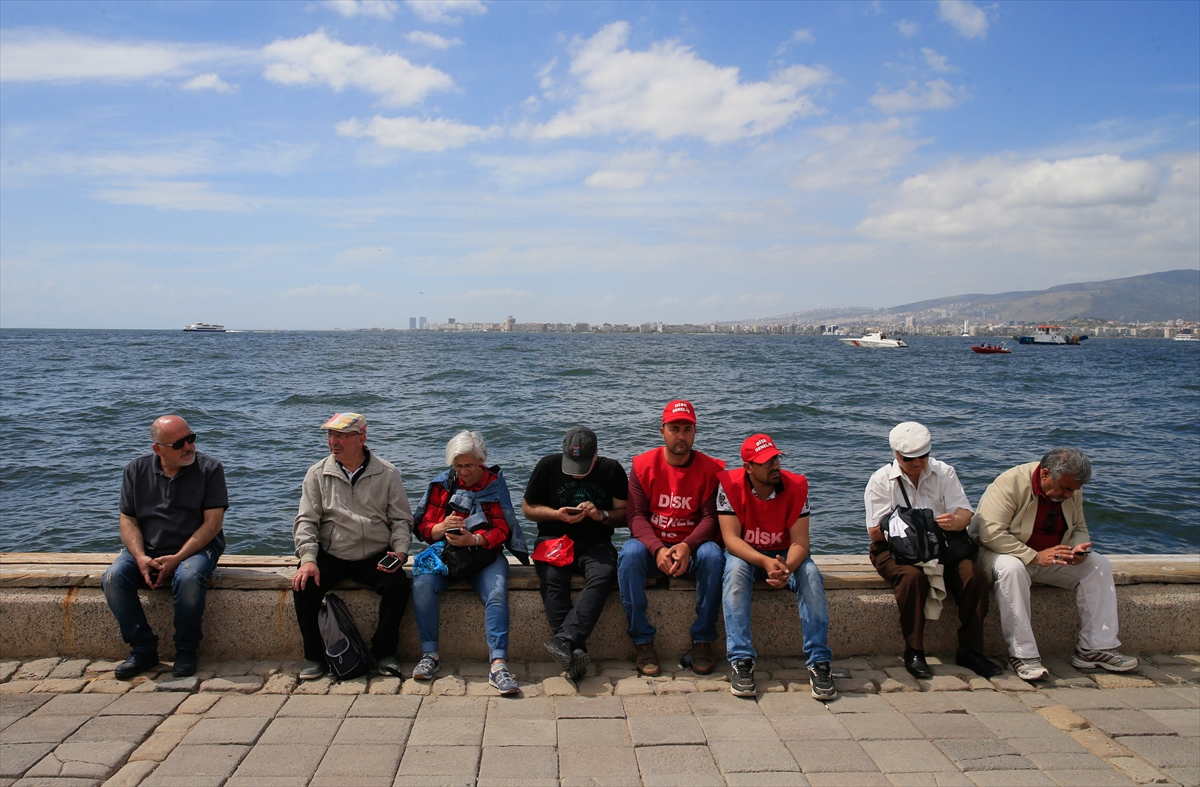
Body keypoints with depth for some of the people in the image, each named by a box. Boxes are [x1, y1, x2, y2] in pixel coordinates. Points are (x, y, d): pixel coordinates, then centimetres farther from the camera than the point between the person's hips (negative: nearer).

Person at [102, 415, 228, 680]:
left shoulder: (209, 469, -5)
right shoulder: (137, 470, 5)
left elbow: (213, 522, -10)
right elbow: (128, 520, 3)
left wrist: (178, 558, -19)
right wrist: (140, 558, -14)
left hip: (194, 548, -3)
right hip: (145, 549, 4)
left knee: (189, 578, -35)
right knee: (113, 579, -23)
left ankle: (186, 651, -14)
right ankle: (143, 649, -7)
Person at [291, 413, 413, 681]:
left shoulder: (387, 473, 2)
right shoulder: (318, 473, 5)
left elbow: (401, 519, 4)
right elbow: (306, 520, 1)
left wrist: (400, 551, -13)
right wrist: (308, 559, -14)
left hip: (375, 558, -1)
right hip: (330, 557, 1)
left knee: (399, 585, -27)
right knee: (303, 586, -25)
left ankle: (383, 652, -4)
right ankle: (314, 655, -3)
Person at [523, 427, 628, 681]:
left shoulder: (612, 470, 2)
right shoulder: (548, 465, 1)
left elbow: (625, 515, 4)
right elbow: (528, 508, 7)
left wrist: (601, 515, -16)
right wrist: (557, 514, -10)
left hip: (595, 543, 0)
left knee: (603, 575, -34)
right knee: (552, 579, -33)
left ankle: (564, 640, -43)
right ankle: (575, 650, -36)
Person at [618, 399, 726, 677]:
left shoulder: (710, 469, -1)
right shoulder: (643, 465, -1)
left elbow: (710, 517, -7)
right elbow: (636, 515, -7)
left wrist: (687, 546, -27)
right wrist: (657, 549, -26)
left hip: (692, 547, 0)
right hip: (652, 545, 0)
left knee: (712, 555, -32)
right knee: (630, 554, -32)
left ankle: (702, 642, -18)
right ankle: (643, 642, -22)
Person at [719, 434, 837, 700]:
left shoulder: (796, 486, -14)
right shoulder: (730, 484, -18)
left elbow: (800, 541, -17)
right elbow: (730, 538, -22)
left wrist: (787, 567, -39)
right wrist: (765, 562, -39)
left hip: (785, 555, 2)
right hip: (745, 554, -1)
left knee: (811, 574, -28)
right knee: (735, 569, -34)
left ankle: (819, 662, -26)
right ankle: (740, 661, -35)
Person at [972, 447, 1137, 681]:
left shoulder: (1072, 489, -1)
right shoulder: (1010, 483, -22)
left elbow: (1079, 528, 12)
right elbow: (991, 533, -28)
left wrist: (1078, 548, -13)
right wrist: (1034, 556, -34)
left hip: (1052, 557, 7)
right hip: (1010, 554, -6)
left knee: (1099, 564, -12)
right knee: (1011, 568, -39)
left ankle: (1097, 648, -8)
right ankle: (1022, 654, -33)